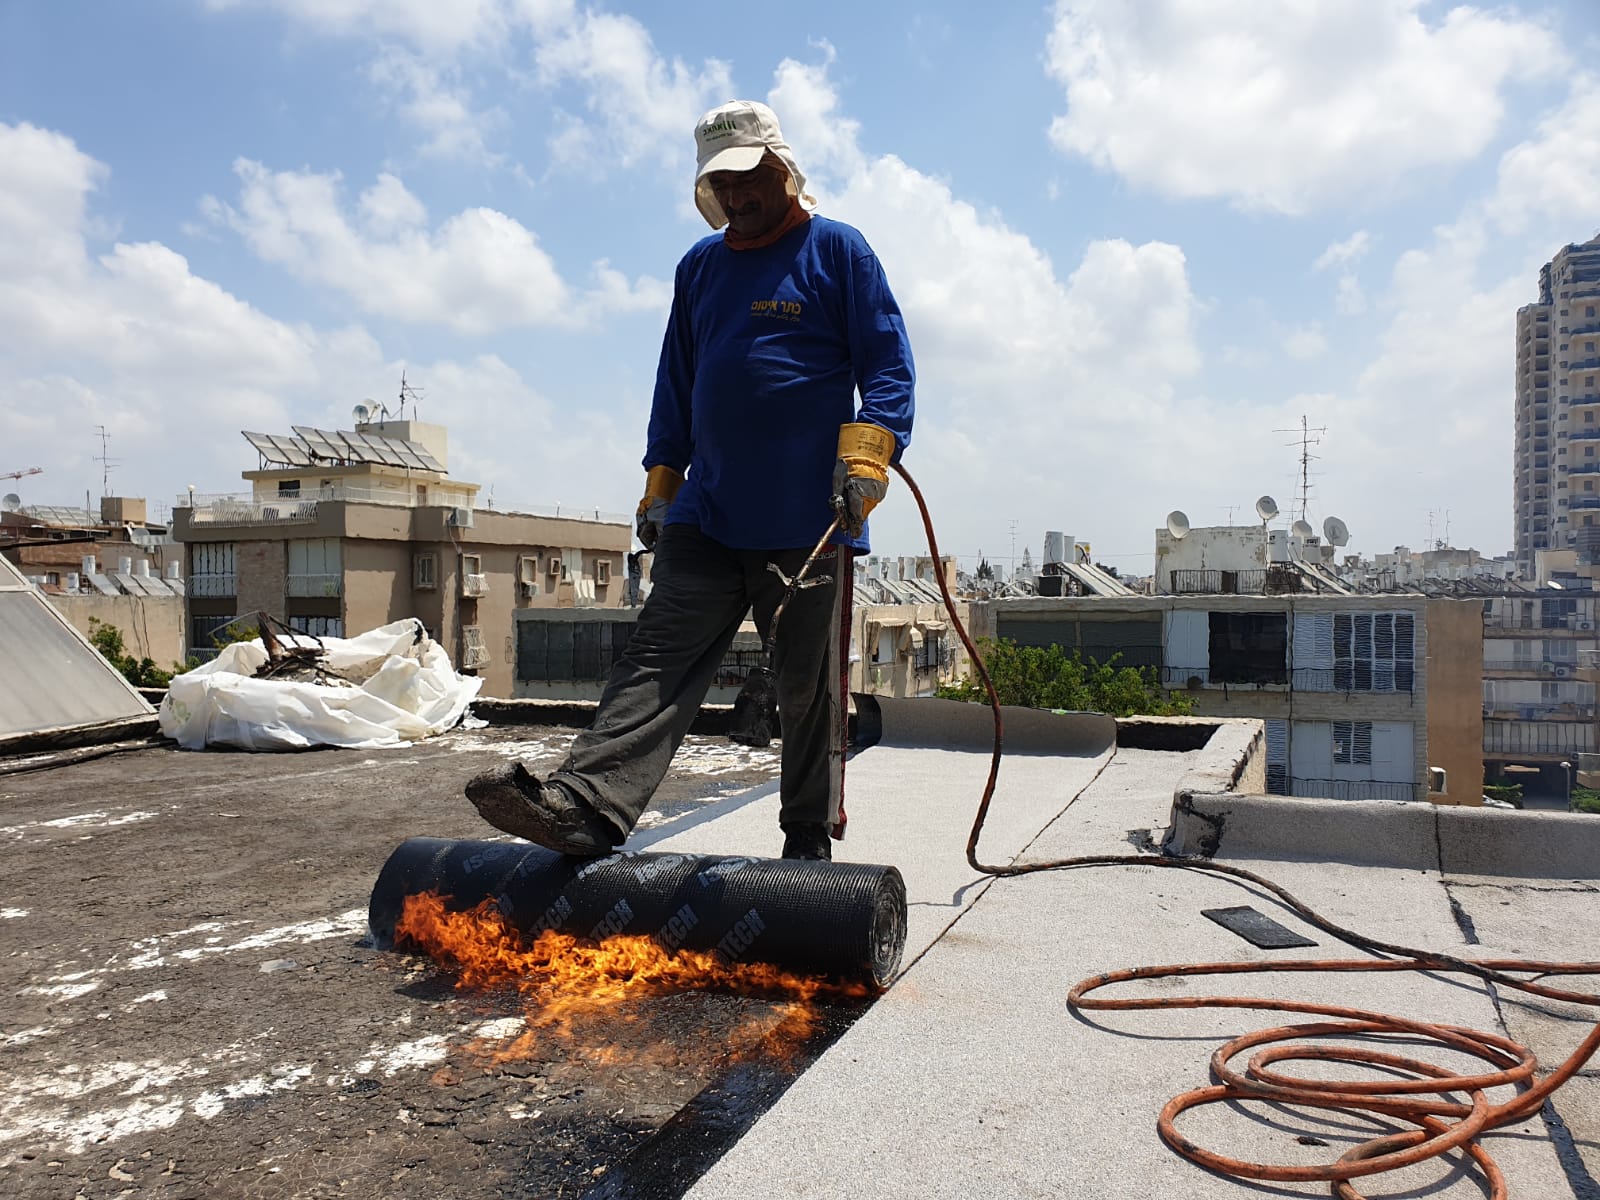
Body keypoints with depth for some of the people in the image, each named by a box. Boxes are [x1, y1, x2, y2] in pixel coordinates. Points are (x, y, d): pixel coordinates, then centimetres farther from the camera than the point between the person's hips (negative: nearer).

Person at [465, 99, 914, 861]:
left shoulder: (837, 250, 4)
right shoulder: (699, 267, 19)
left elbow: (888, 364, -1)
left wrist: (866, 457, -16)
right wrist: (660, 485, 18)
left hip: (808, 520, -4)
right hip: (706, 514, 5)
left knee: (808, 690, 4)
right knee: (657, 660, -8)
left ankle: (809, 844, 15)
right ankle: (587, 805, -17)